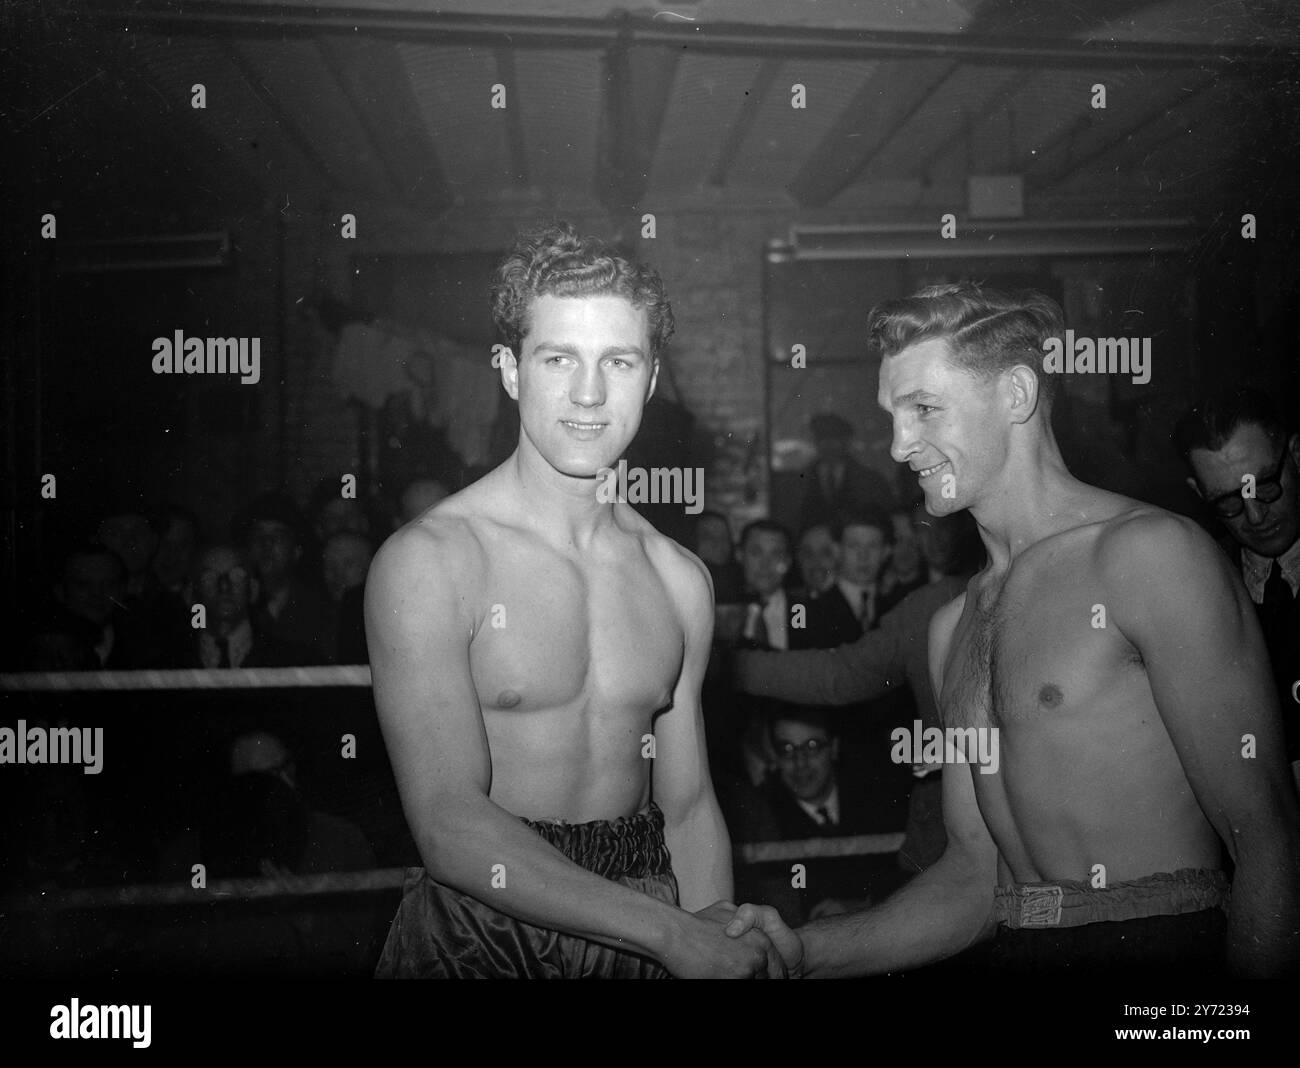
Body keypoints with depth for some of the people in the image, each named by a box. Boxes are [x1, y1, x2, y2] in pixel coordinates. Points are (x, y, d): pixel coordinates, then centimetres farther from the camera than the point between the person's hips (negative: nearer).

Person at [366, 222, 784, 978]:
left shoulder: (680, 579, 0)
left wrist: (721, 936, -10)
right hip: (480, 931, -4)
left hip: (643, 932, 4)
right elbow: (452, 830, -20)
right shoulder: (429, 562, -15)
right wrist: (672, 932, -22)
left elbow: (688, 804, 6)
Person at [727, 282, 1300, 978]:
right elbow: (974, 878, 10)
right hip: (1017, 956, 4)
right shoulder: (952, 628, 11)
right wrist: (806, 951, 0)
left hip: (1161, 953, -4)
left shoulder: (1148, 550, -10)